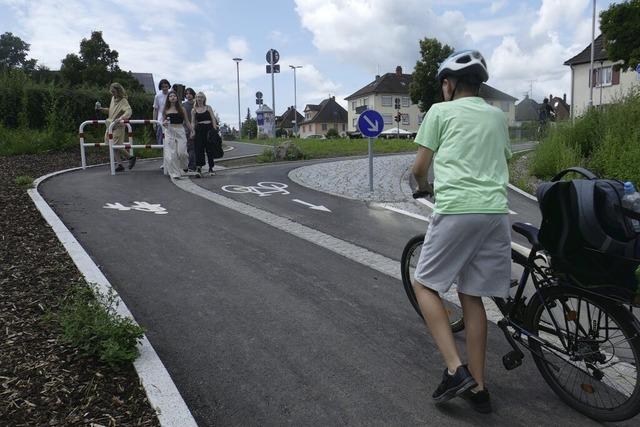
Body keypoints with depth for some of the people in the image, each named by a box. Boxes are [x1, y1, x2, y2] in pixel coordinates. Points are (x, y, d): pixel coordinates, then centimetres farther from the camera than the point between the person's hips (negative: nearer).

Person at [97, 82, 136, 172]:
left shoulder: (123, 101, -13)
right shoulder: (113, 98, 11)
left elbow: (128, 111, -30)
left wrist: (121, 118, -46)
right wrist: (101, 109, 11)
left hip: (118, 126, -8)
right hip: (110, 125, 8)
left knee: (117, 146, -9)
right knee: (113, 145, 8)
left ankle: (131, 157, 11)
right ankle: (120, 165, 15)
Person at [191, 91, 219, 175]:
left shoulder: (208, 107, 8)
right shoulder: (194, 110, 9)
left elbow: (213, 118, 3)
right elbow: (193, 122, 6)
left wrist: (215, 129, -8)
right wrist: (193, 131, -10)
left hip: (209, 128, 0)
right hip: (199, 129, 0)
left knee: (210, 148, 2)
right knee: (199, 148, -9)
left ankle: (211, 168, 10)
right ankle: (198, 167, -10)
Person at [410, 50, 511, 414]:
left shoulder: (440, 111, 6)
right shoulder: (498, 116, 20)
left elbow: (419, 168, 7)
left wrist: (425, 187, 29)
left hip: (456, 210, -5)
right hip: (496, 211, 5)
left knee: (425, 285, 10)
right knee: (472, 295, 13)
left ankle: (456, 370, -1)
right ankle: (478, 387, 17)